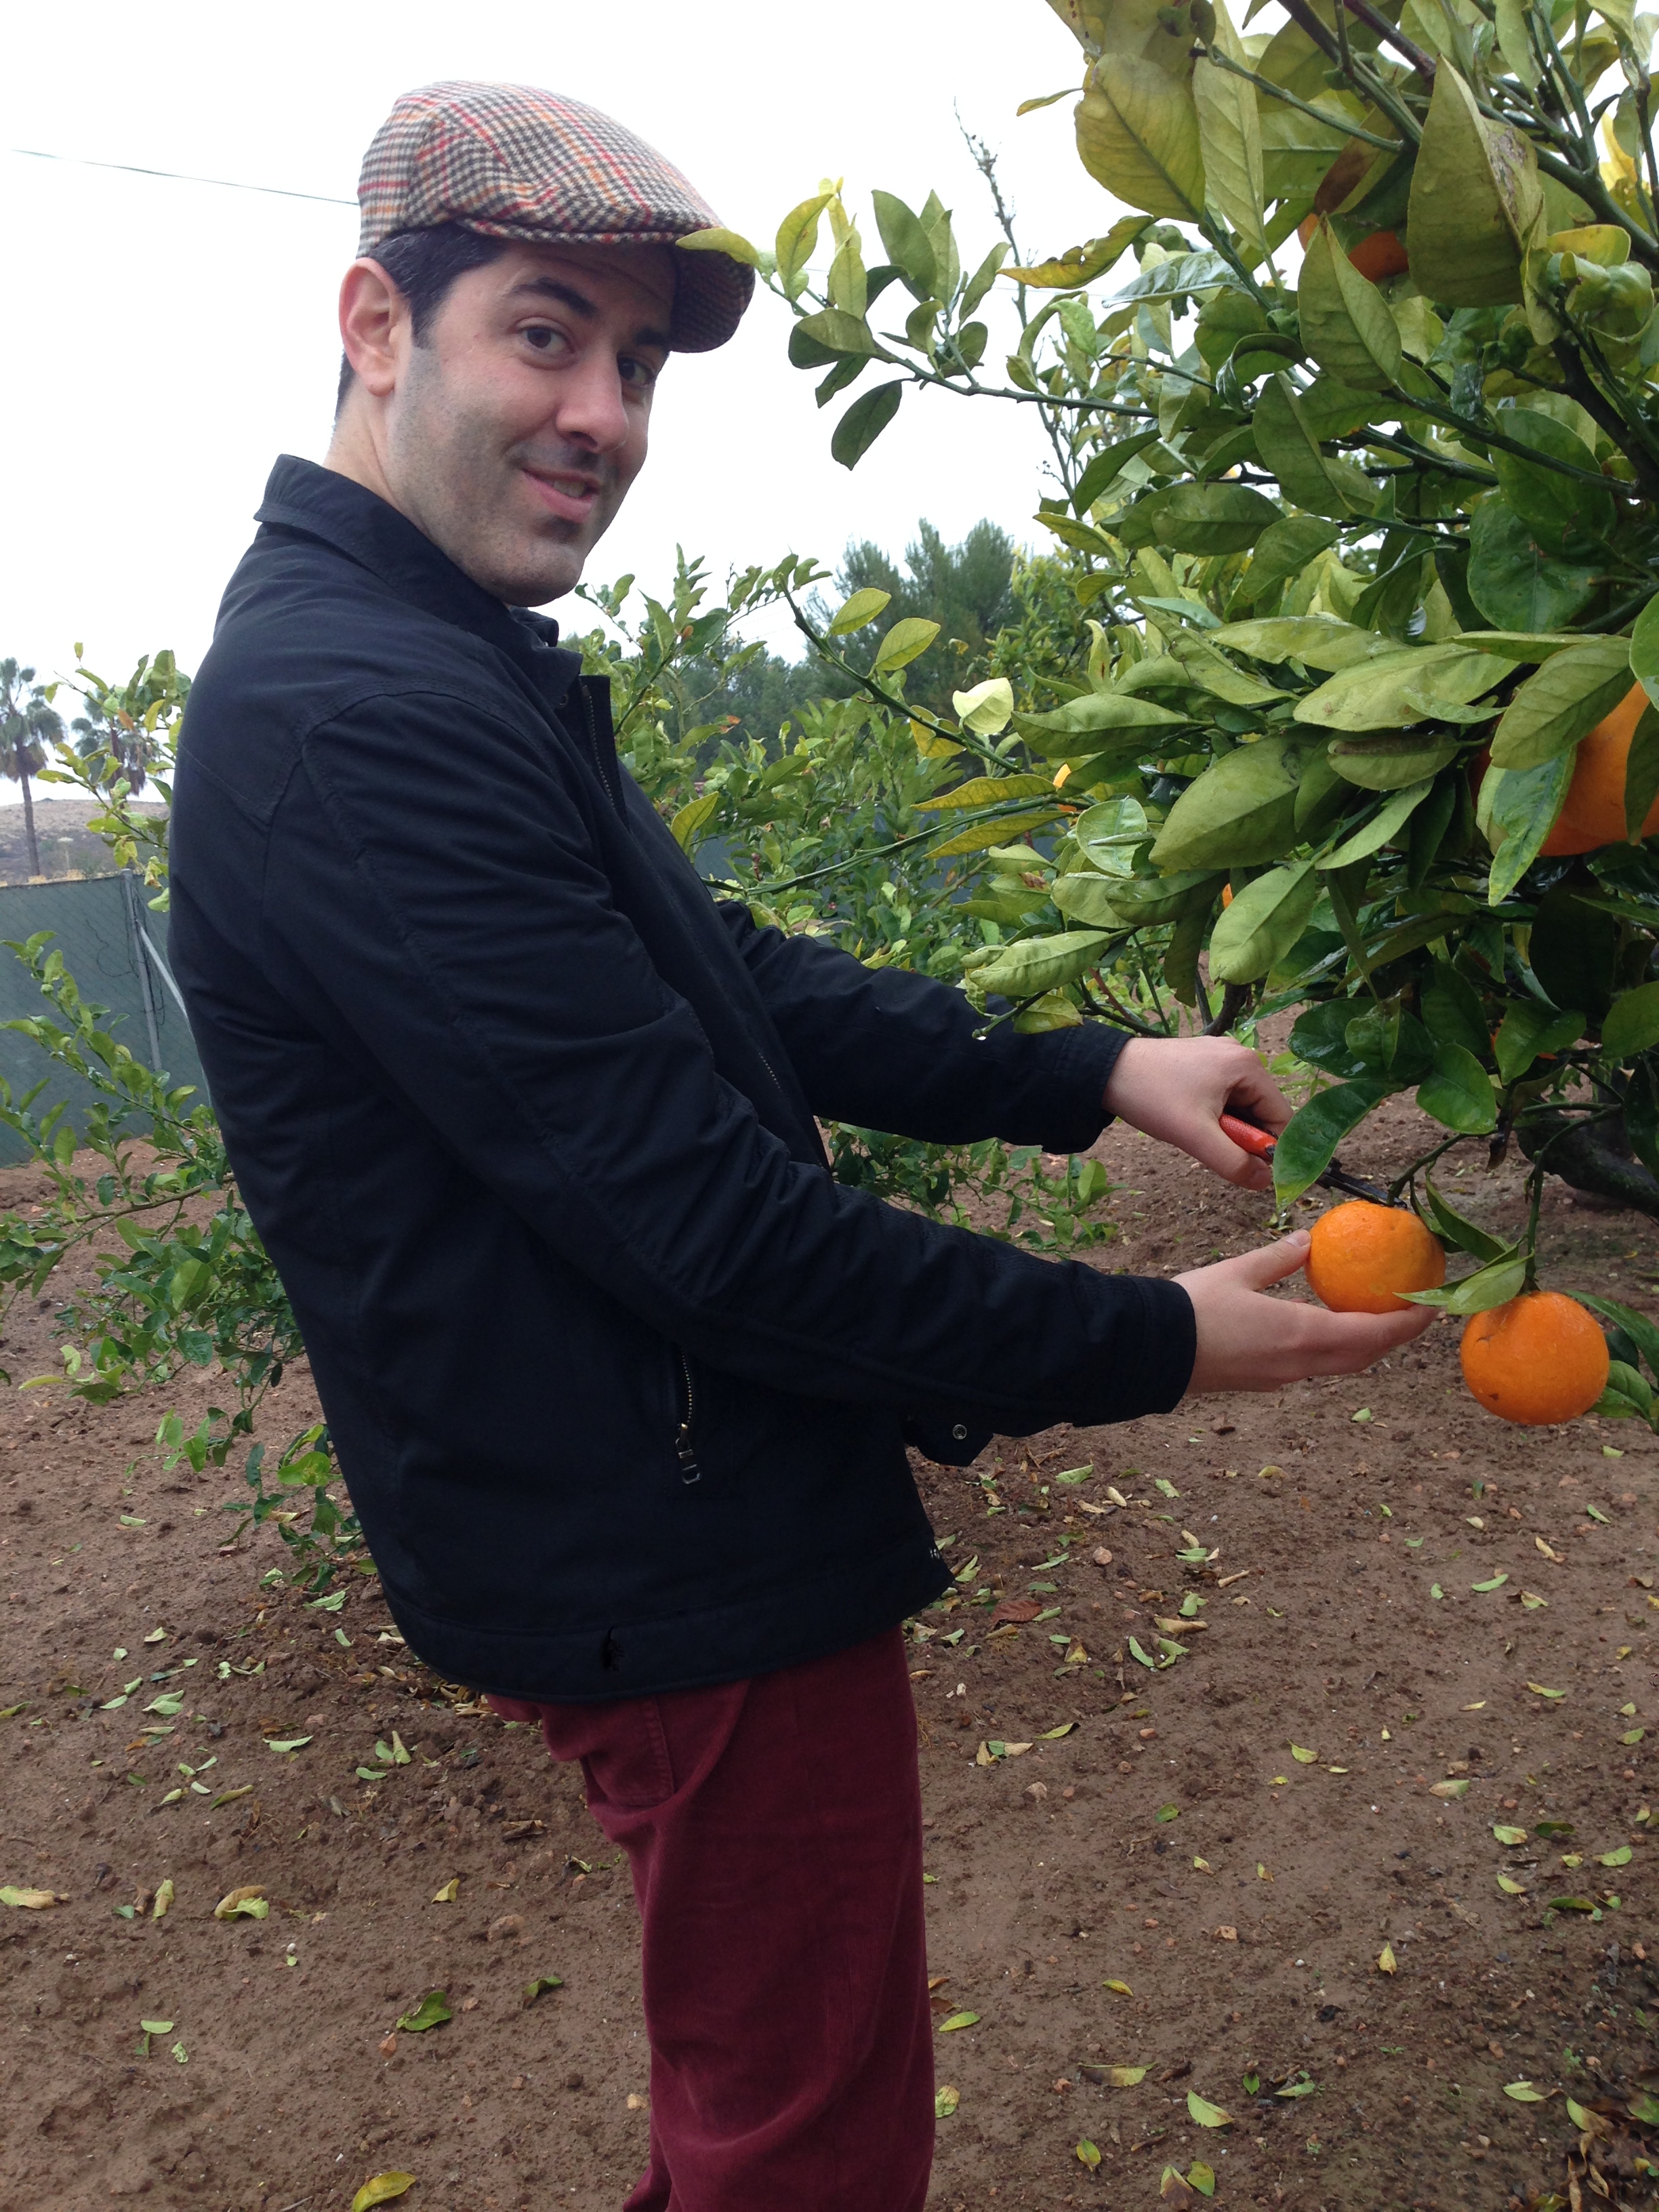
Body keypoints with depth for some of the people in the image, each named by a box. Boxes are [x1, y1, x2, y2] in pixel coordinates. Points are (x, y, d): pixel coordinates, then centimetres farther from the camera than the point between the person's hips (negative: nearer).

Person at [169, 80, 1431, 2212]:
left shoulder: (446, 670, 9)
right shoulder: (364, 720, -25)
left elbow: (740, 987, 9)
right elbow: (700, 1214, -27)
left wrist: (1095, 1073, 0)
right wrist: (1150, 1346, -17)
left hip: (641, 1531, 10)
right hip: (683, 1574, -10)